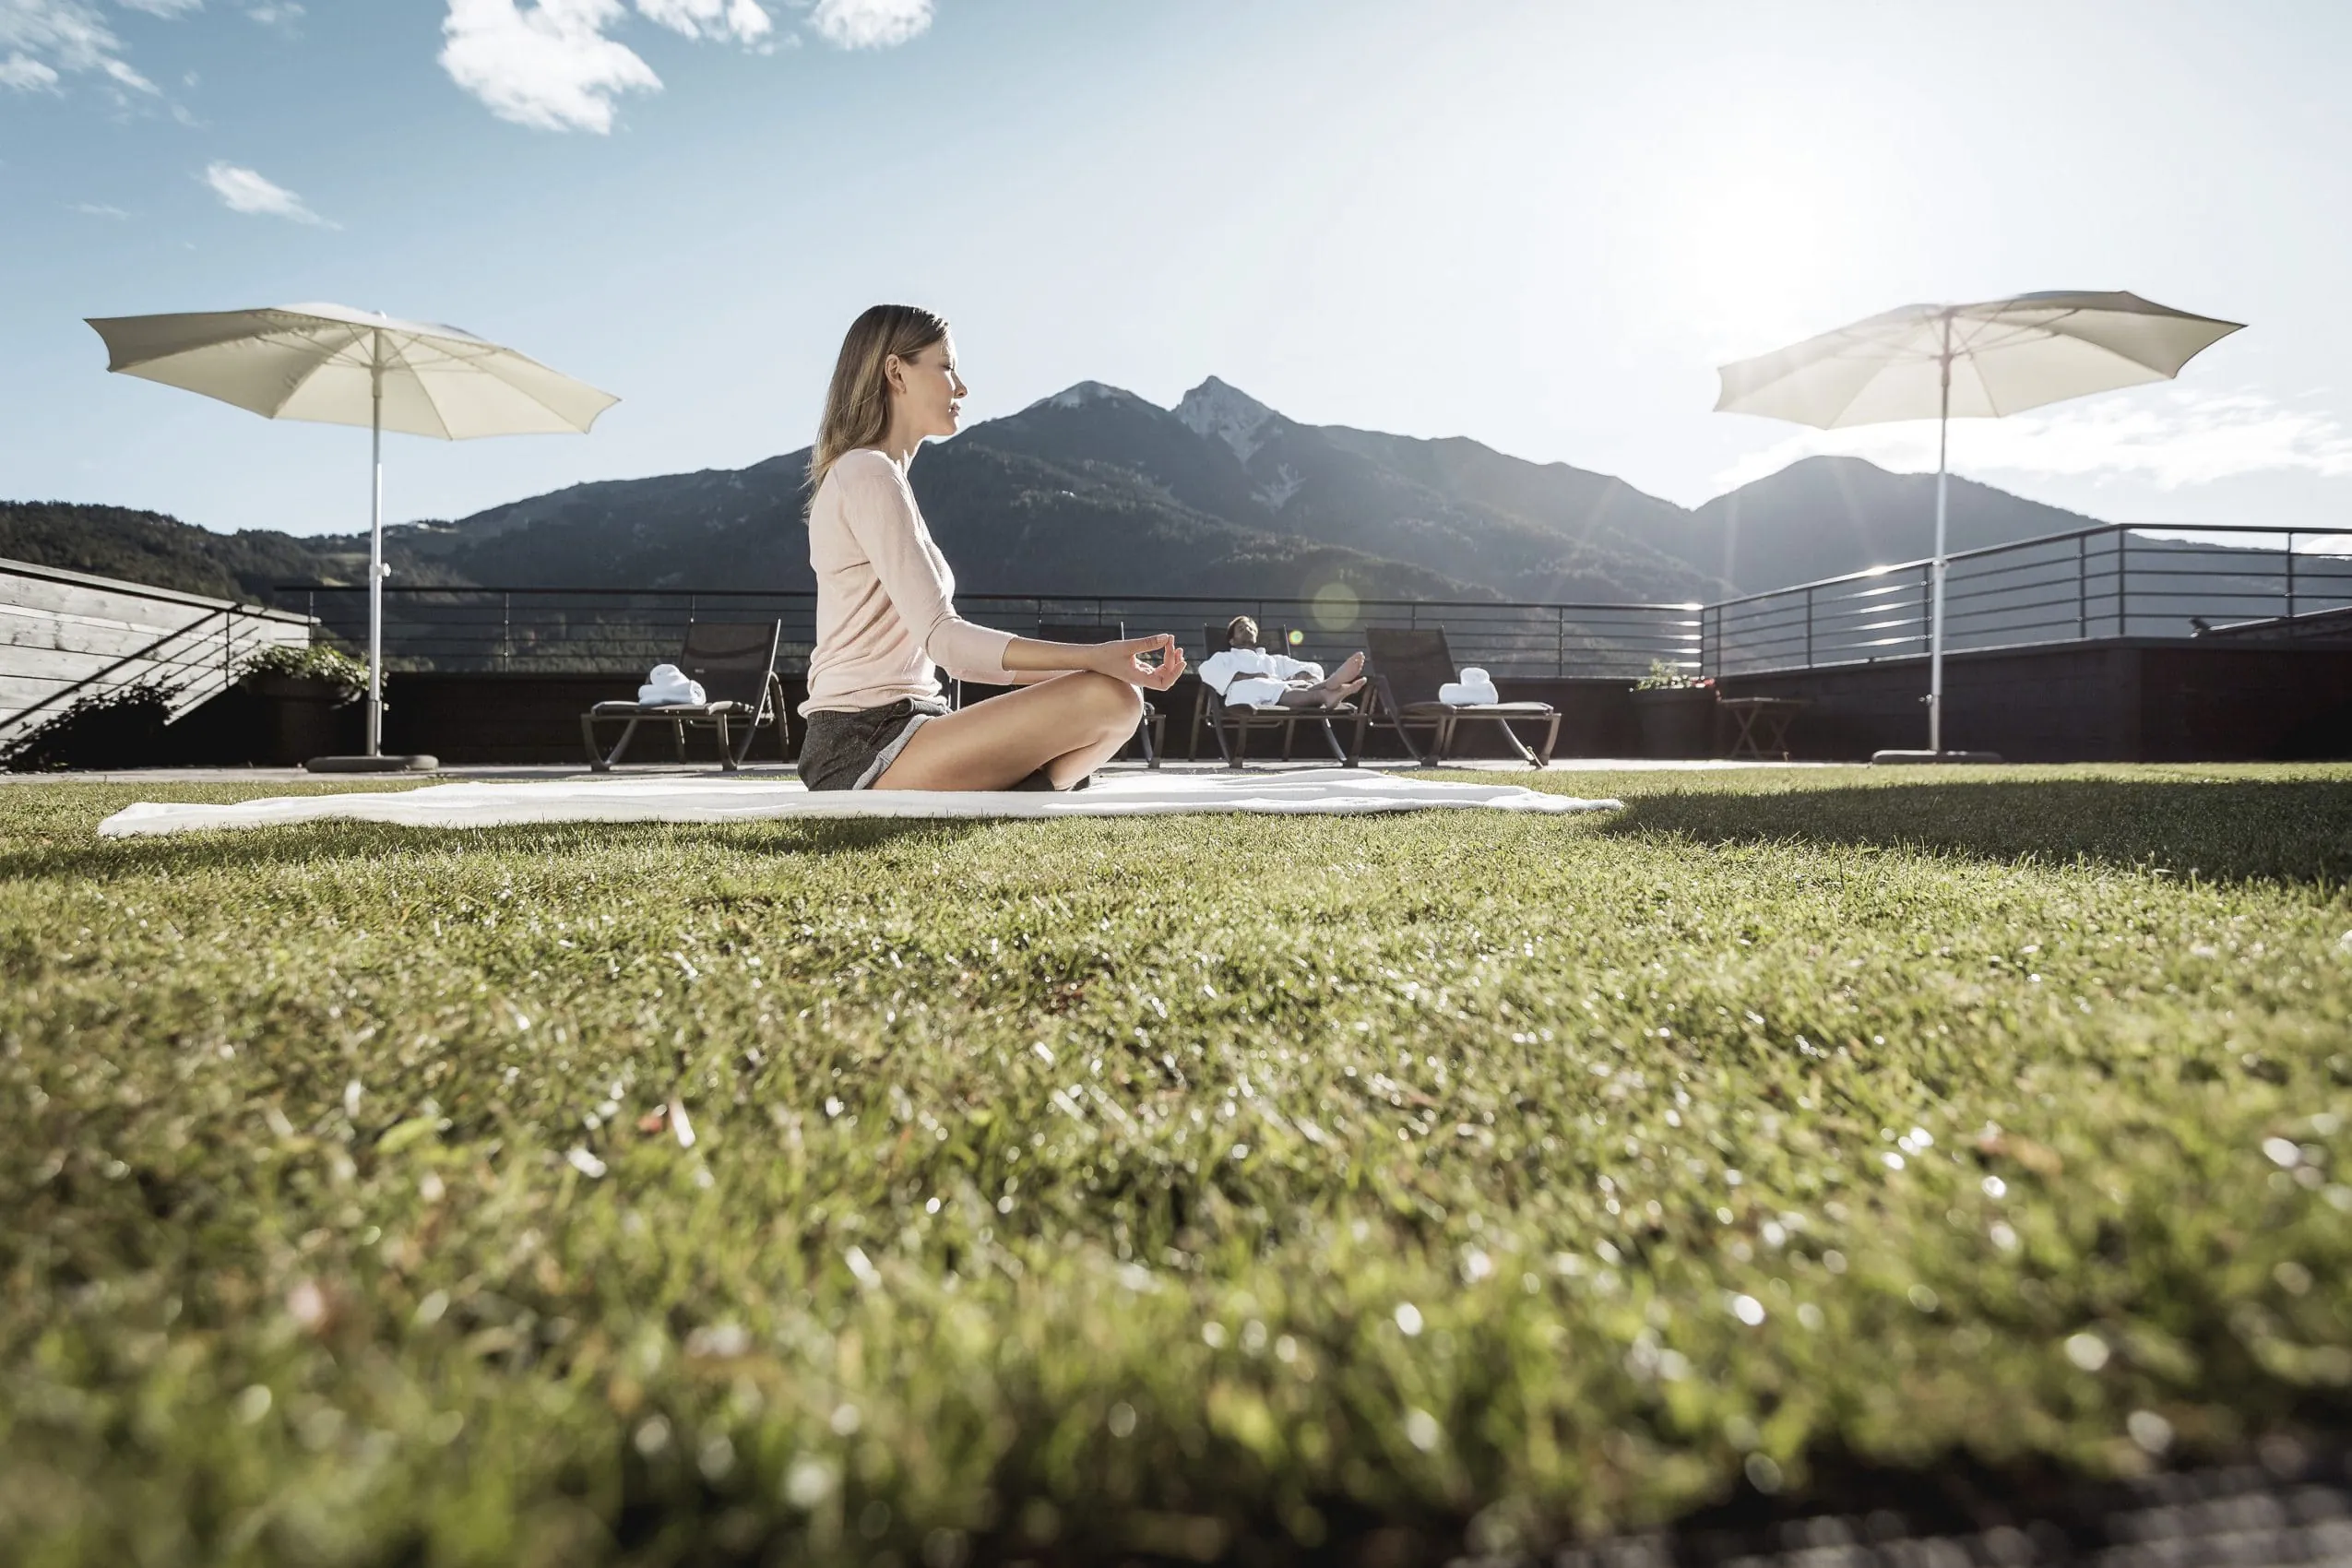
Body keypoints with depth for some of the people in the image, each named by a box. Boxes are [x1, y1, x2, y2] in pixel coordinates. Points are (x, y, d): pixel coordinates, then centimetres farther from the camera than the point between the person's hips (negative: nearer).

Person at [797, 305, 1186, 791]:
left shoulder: (878, 477, 21)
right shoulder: (869, 476, -10)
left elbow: (944, 649, 16)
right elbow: (942, 638, -19)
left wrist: (1085, 665, 8)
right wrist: (1093, 657, -22)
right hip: (865, 747, -10)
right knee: (1109, 699, -18)